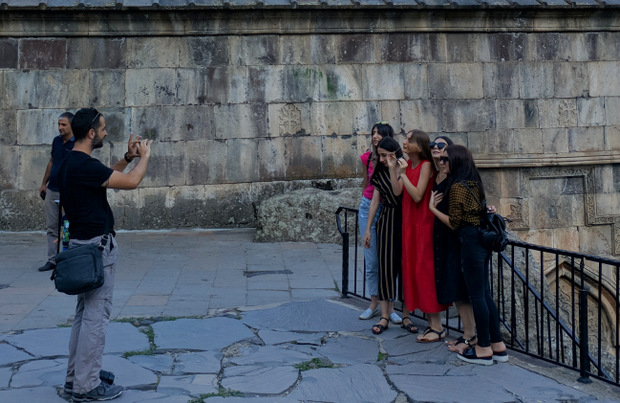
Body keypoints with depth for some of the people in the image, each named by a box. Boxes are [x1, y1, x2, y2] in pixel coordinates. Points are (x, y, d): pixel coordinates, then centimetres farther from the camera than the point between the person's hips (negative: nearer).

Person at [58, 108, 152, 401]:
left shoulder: (71, 163, 11)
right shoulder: (83, 165, -21)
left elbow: (108, 177, 24)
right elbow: (131, 182, -21)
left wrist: (128, 157, 13)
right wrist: (145, 156, -4)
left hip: (83, 243, 10)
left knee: (85, 312, 17)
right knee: (96, 315, -4)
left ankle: (76, 376, 25)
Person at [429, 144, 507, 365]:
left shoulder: (457, 186, -14)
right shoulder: (474, 183, 13)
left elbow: (454, 222, -14)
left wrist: (432, 207, -6)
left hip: (470, 241, -9)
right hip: (482, 240, 9)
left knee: (476, 295, -2)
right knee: (485, 293, 13)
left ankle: (484, 349, 6)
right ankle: (498, 345, 18)